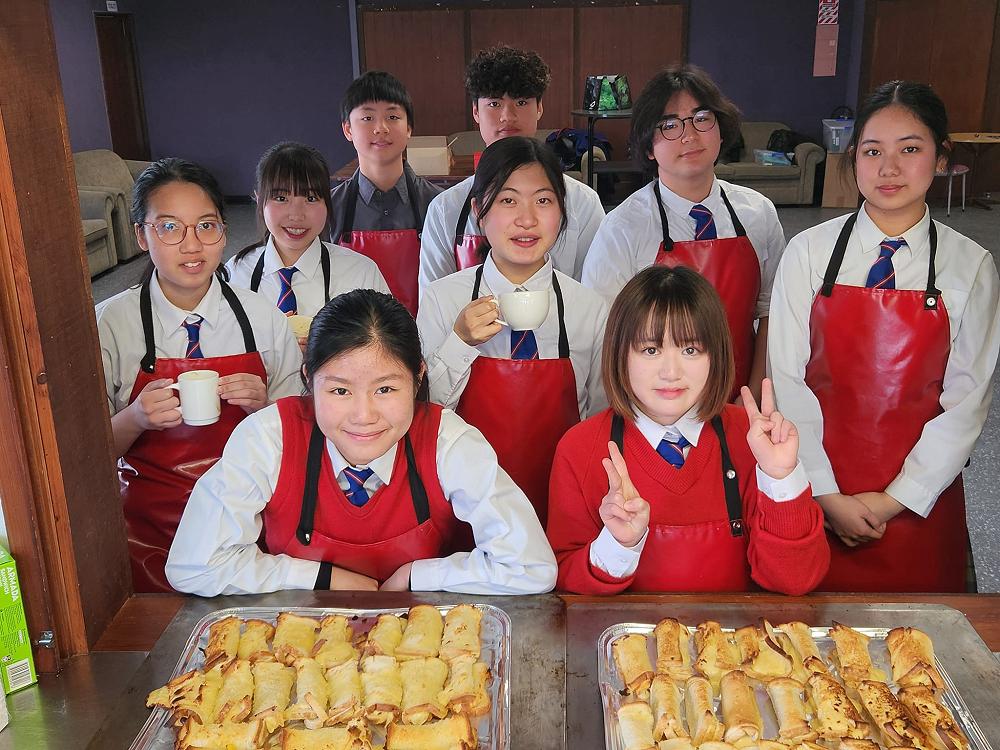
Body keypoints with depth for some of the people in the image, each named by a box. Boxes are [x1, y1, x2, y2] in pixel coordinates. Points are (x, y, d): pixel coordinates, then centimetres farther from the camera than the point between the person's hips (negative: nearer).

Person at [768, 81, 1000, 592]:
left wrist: (895, 500, -9)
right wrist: (825, 495, -10)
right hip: (813, 501, 0)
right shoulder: (808, 253, -6)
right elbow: (788, 381, -7)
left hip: (917, 503, 1)